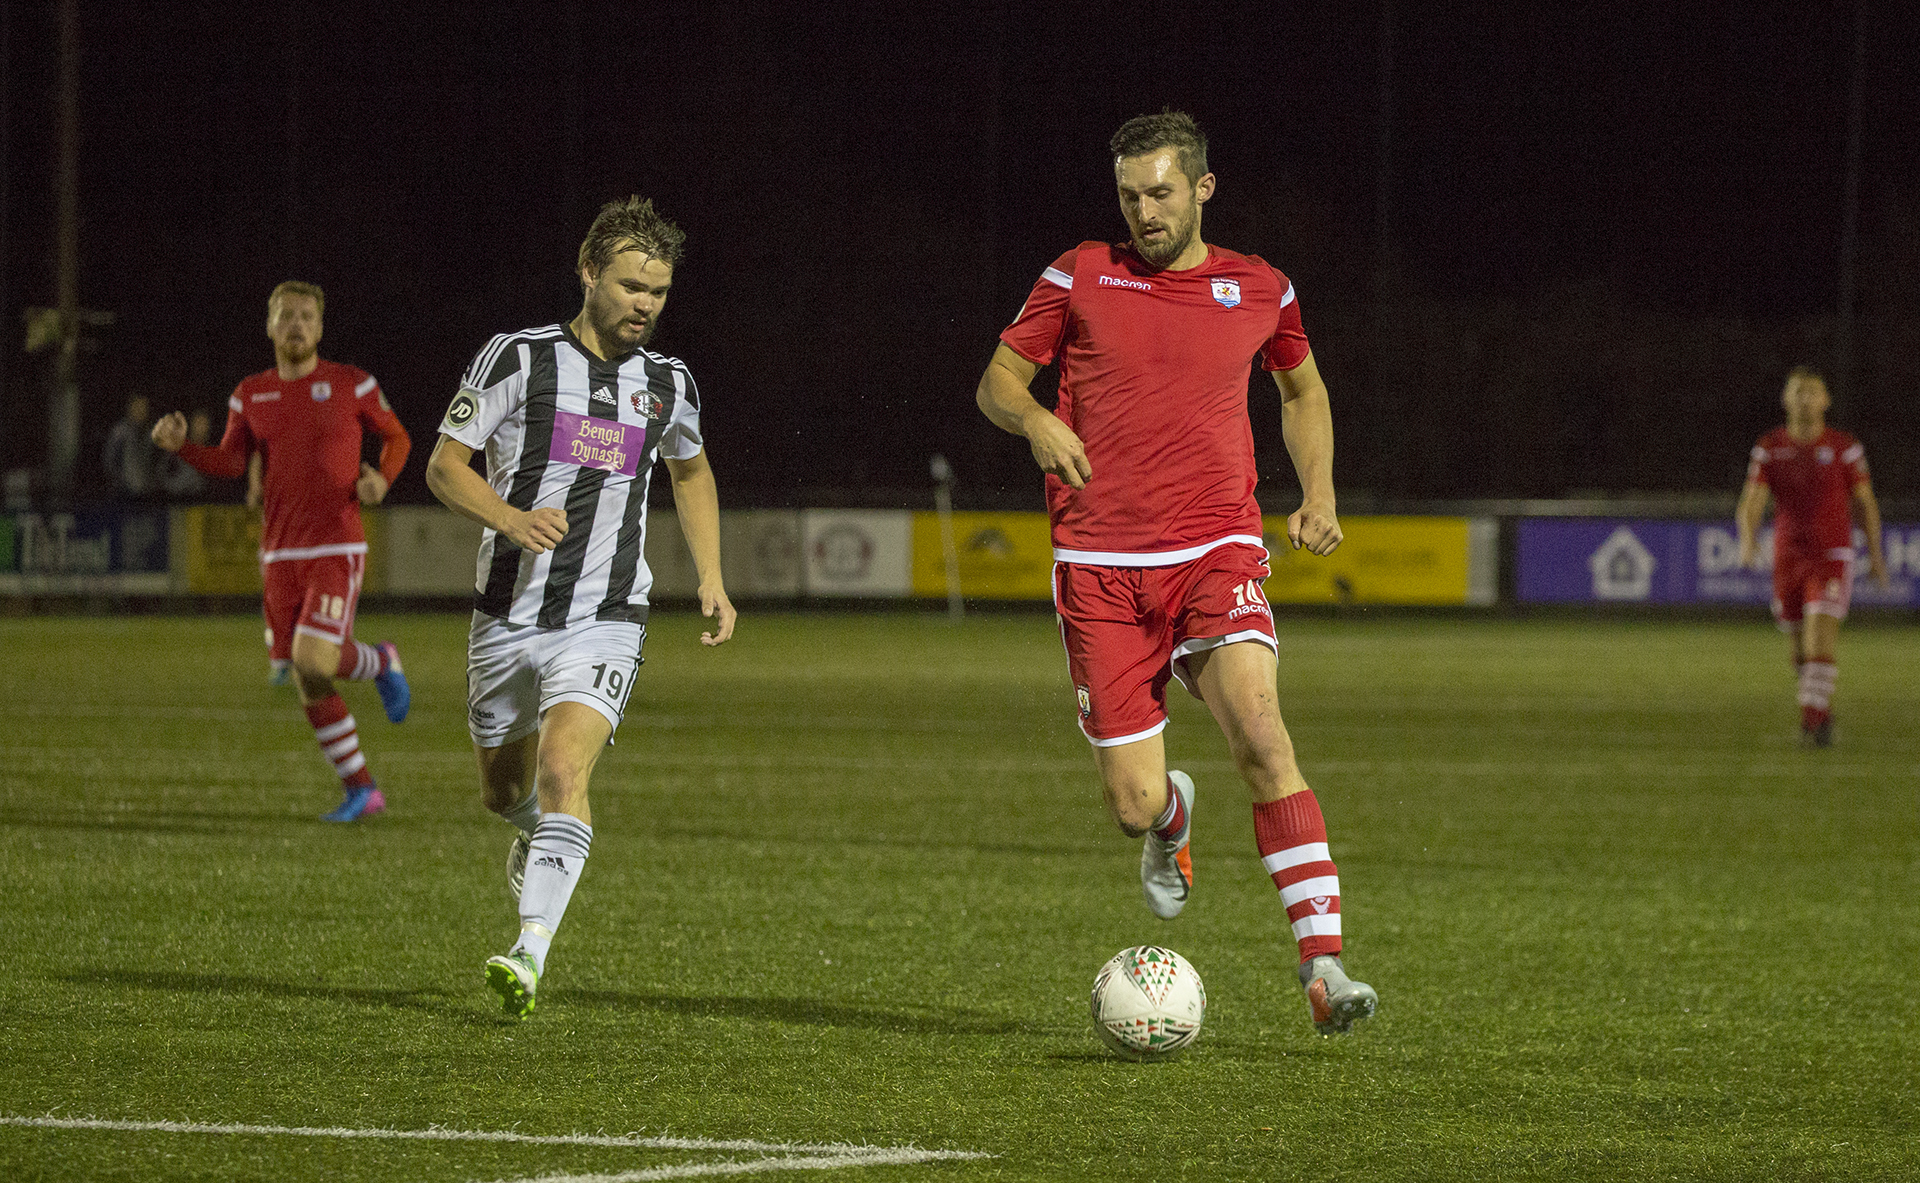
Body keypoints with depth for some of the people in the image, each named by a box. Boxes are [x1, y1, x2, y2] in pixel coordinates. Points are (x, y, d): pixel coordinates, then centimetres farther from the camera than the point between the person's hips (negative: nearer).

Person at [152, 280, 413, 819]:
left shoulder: (350, 384, -1)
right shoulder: (251, 395, 9)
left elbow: (397, 438, 10)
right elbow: (229, 464, 5)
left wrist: (381, 479, -10)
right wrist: (180, 444, -12)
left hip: (337, 551, -4)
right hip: (280, 553, 4)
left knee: (312, 661, -22)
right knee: (307, 686, 3)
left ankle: (380, 662, 12)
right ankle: (361, 789, 17)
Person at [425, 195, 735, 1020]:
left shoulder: (669, 384, 5)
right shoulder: (518, 359, -6)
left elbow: (690, 471, 26)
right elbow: (445, 466, -4)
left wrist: (711, 576, 16)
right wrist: (513, 519, -23)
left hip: (604, 621, 0)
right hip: (507, 614, 0)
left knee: (564, 771, -23)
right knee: (503, 789, 16)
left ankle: (530, 958, -29)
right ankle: (537, 837, 53)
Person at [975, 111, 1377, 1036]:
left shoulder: (1258, 290, 8)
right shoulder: (1082, 276, 4)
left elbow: (1302, 389, 27)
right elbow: (998, 379, 11)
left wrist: (1318, 494, 11)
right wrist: (1033, 419, -12)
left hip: (1216, 551, 0)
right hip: (1101, 567, 0)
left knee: (1259, 731, -26)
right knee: (1134, 807, -3)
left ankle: (1323, 963, -28)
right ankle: (1171, 819, 38)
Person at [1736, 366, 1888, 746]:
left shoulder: (1845, 447, -4)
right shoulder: (1769, 448, 0)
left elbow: (1866, 501, 6)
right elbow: (1751, 503, -9)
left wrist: (1876, 554, 9)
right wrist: (1748, 539, -29)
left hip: (1832, 558, -3)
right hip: (1788, 557, 3)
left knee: (1821, 633, -21)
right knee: (1800, 647, 12)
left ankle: (1812, 719, -22)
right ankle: (1824, 709, 36)